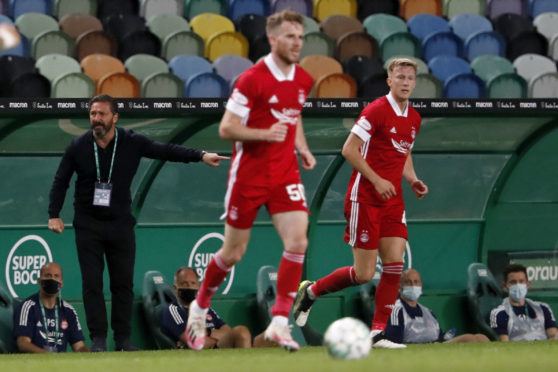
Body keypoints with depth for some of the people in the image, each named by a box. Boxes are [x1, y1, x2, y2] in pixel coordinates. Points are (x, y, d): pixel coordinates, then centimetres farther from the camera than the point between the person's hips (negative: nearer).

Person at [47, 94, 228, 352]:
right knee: (92, 282, -3)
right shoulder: (78, 147, -4)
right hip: (88, 224, -1)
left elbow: (166, 151, -7)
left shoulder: (132, 143, -5)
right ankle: (98, 338, 1)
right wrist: (54, 214, -4)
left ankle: (123, 338, 9)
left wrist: (200, 156, -18)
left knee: (123, 283, 3)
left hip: (121, 224, 1)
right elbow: (61, 181, 4)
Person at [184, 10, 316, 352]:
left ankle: (279, 323, -11)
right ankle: (200, 306, 31)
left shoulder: (304, 81, 5)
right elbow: (226, 129, -14)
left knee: (297, 242, -15)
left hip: (286, 175, 5)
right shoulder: (252, 79, -14)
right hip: (249, 174, -4)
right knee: (234, 252, 5)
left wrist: (302, 148, 7)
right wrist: (265, 134, -26)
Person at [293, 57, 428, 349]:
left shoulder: (414, 119, 11)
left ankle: (377, 334, -3)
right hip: (364, 199, -7)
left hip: (392, 200, 7)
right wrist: (377, 180, -20)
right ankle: (310, 291, 19)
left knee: (394, 264, -7)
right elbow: (349, 150, -14)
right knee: (364, 274, -6)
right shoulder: (376, 111, -13)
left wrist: (413, 181, 7)